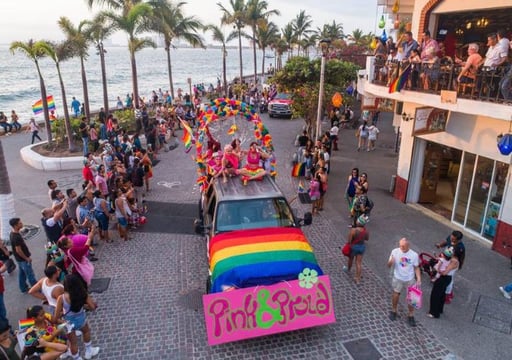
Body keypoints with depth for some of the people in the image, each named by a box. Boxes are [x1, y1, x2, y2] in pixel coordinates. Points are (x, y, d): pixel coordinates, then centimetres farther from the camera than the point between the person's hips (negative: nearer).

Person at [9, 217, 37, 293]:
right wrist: (27, 258, -16)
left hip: (19, 259, 9)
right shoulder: (16, 237, -31)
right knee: (30, 275, 4)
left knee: (21, 274, 21)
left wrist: (26, 257, 18)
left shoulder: (13, 233, 0)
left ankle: (24, 288, 35)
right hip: (23, 259, -9)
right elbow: (18, 250, -27)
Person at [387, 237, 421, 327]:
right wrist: (391, 262, -34)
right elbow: (389, 265, -12)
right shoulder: (395, 252, -17)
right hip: (398, 279, 0)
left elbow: (416, 268, -4)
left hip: (410, 280, 0)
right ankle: (394, 311, 41)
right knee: (395, 295, 17)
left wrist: (419, 279, -13)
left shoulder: (414, 255, -17)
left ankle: (410, 316, 30)